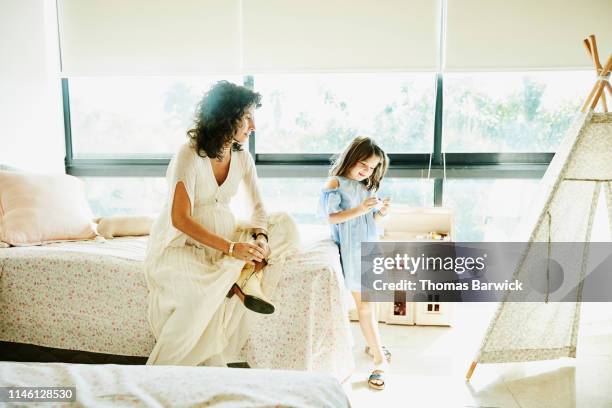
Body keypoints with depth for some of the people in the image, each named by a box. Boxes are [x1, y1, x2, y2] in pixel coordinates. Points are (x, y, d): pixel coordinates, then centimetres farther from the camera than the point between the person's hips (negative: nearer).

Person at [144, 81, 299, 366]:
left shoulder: (242, 156, -1)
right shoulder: (189, 155, -20)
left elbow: (258, 206, -2)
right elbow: (180, 219, -25)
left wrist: (261, 237, -24)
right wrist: (231, 248, -33)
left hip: (223, 233, 7)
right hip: (180, 243, -6)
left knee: (285, 225, -7)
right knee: (204, 292, -35)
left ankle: (247, 276, -25)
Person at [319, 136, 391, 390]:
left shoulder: (368, 187, 12)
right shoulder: (336, 183, -7)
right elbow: (332, 217, -15)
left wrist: (381, 212, -4)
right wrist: (360, 209, -23)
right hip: (352, 252, -6)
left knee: (367, 302, 14)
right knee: (365, 305, -2)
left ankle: (372, 344, 35)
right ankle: (380, 360, 5)